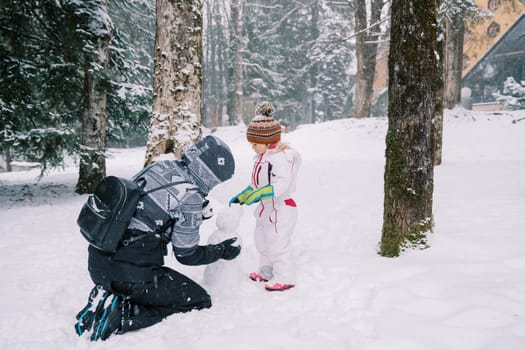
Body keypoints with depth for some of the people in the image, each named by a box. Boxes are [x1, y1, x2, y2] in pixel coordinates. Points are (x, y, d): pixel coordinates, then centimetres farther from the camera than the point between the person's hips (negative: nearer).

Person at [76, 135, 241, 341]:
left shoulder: (160, 166, 4)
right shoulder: (190, 196, -17)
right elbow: (186, 254, -7)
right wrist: (221, 251, 9)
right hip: (131, 274, -8)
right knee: (200, 302, 4)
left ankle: (107, 297, 9)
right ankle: (122, 316, -7)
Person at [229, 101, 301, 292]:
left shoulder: (281, 156, -21)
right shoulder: (261, 158, 10)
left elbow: (283, 184, -31)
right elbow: (255, 184, 18)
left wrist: (259, 193, -36)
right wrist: (241, 197, 14)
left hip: (281, 208, -10)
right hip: (265, 208, 10)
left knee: (278, 245, -1)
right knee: (263, 244, 22)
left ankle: (284, 278, 13)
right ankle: (266, 272, 38)